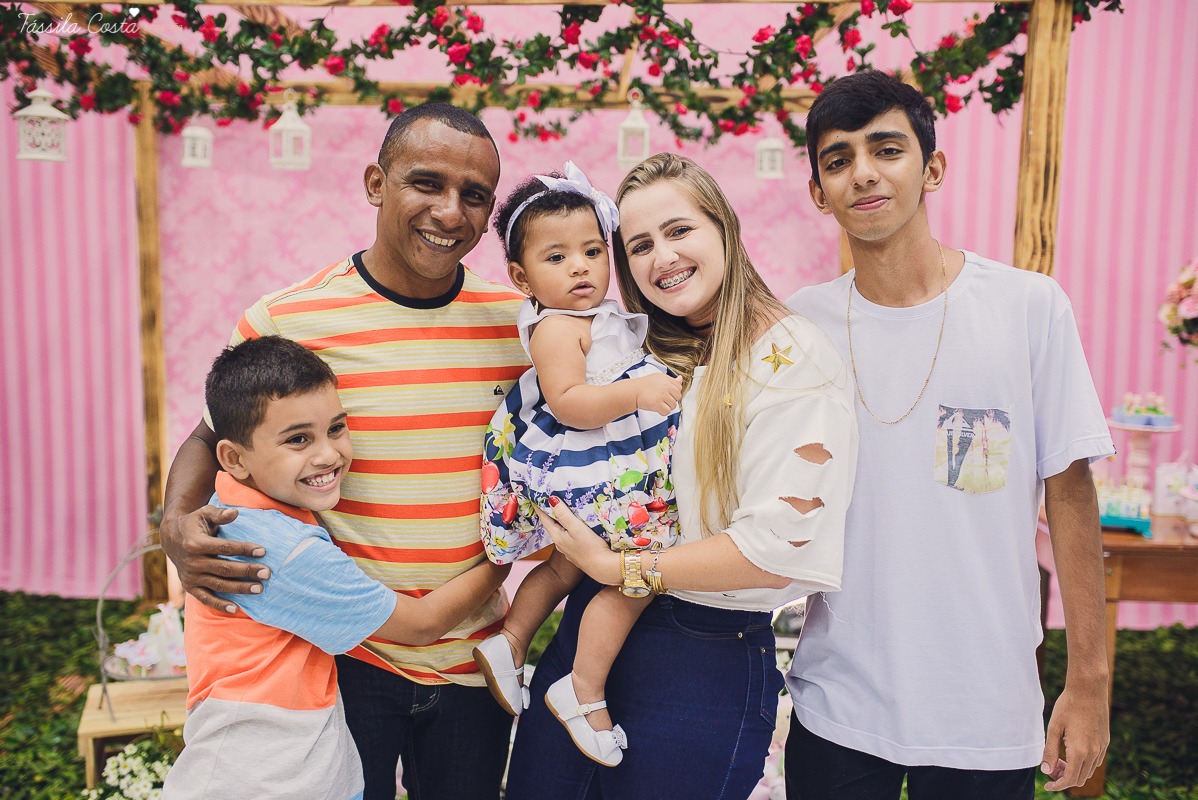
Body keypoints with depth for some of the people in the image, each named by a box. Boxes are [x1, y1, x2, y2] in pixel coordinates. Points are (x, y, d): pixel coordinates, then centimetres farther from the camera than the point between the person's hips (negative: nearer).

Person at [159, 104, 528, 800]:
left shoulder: (521, 323, -3)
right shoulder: (283, 324, -11)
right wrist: (178, 523, -15)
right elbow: (209, 441, 4)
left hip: (474, 660, 3)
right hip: (341, 659, -2)